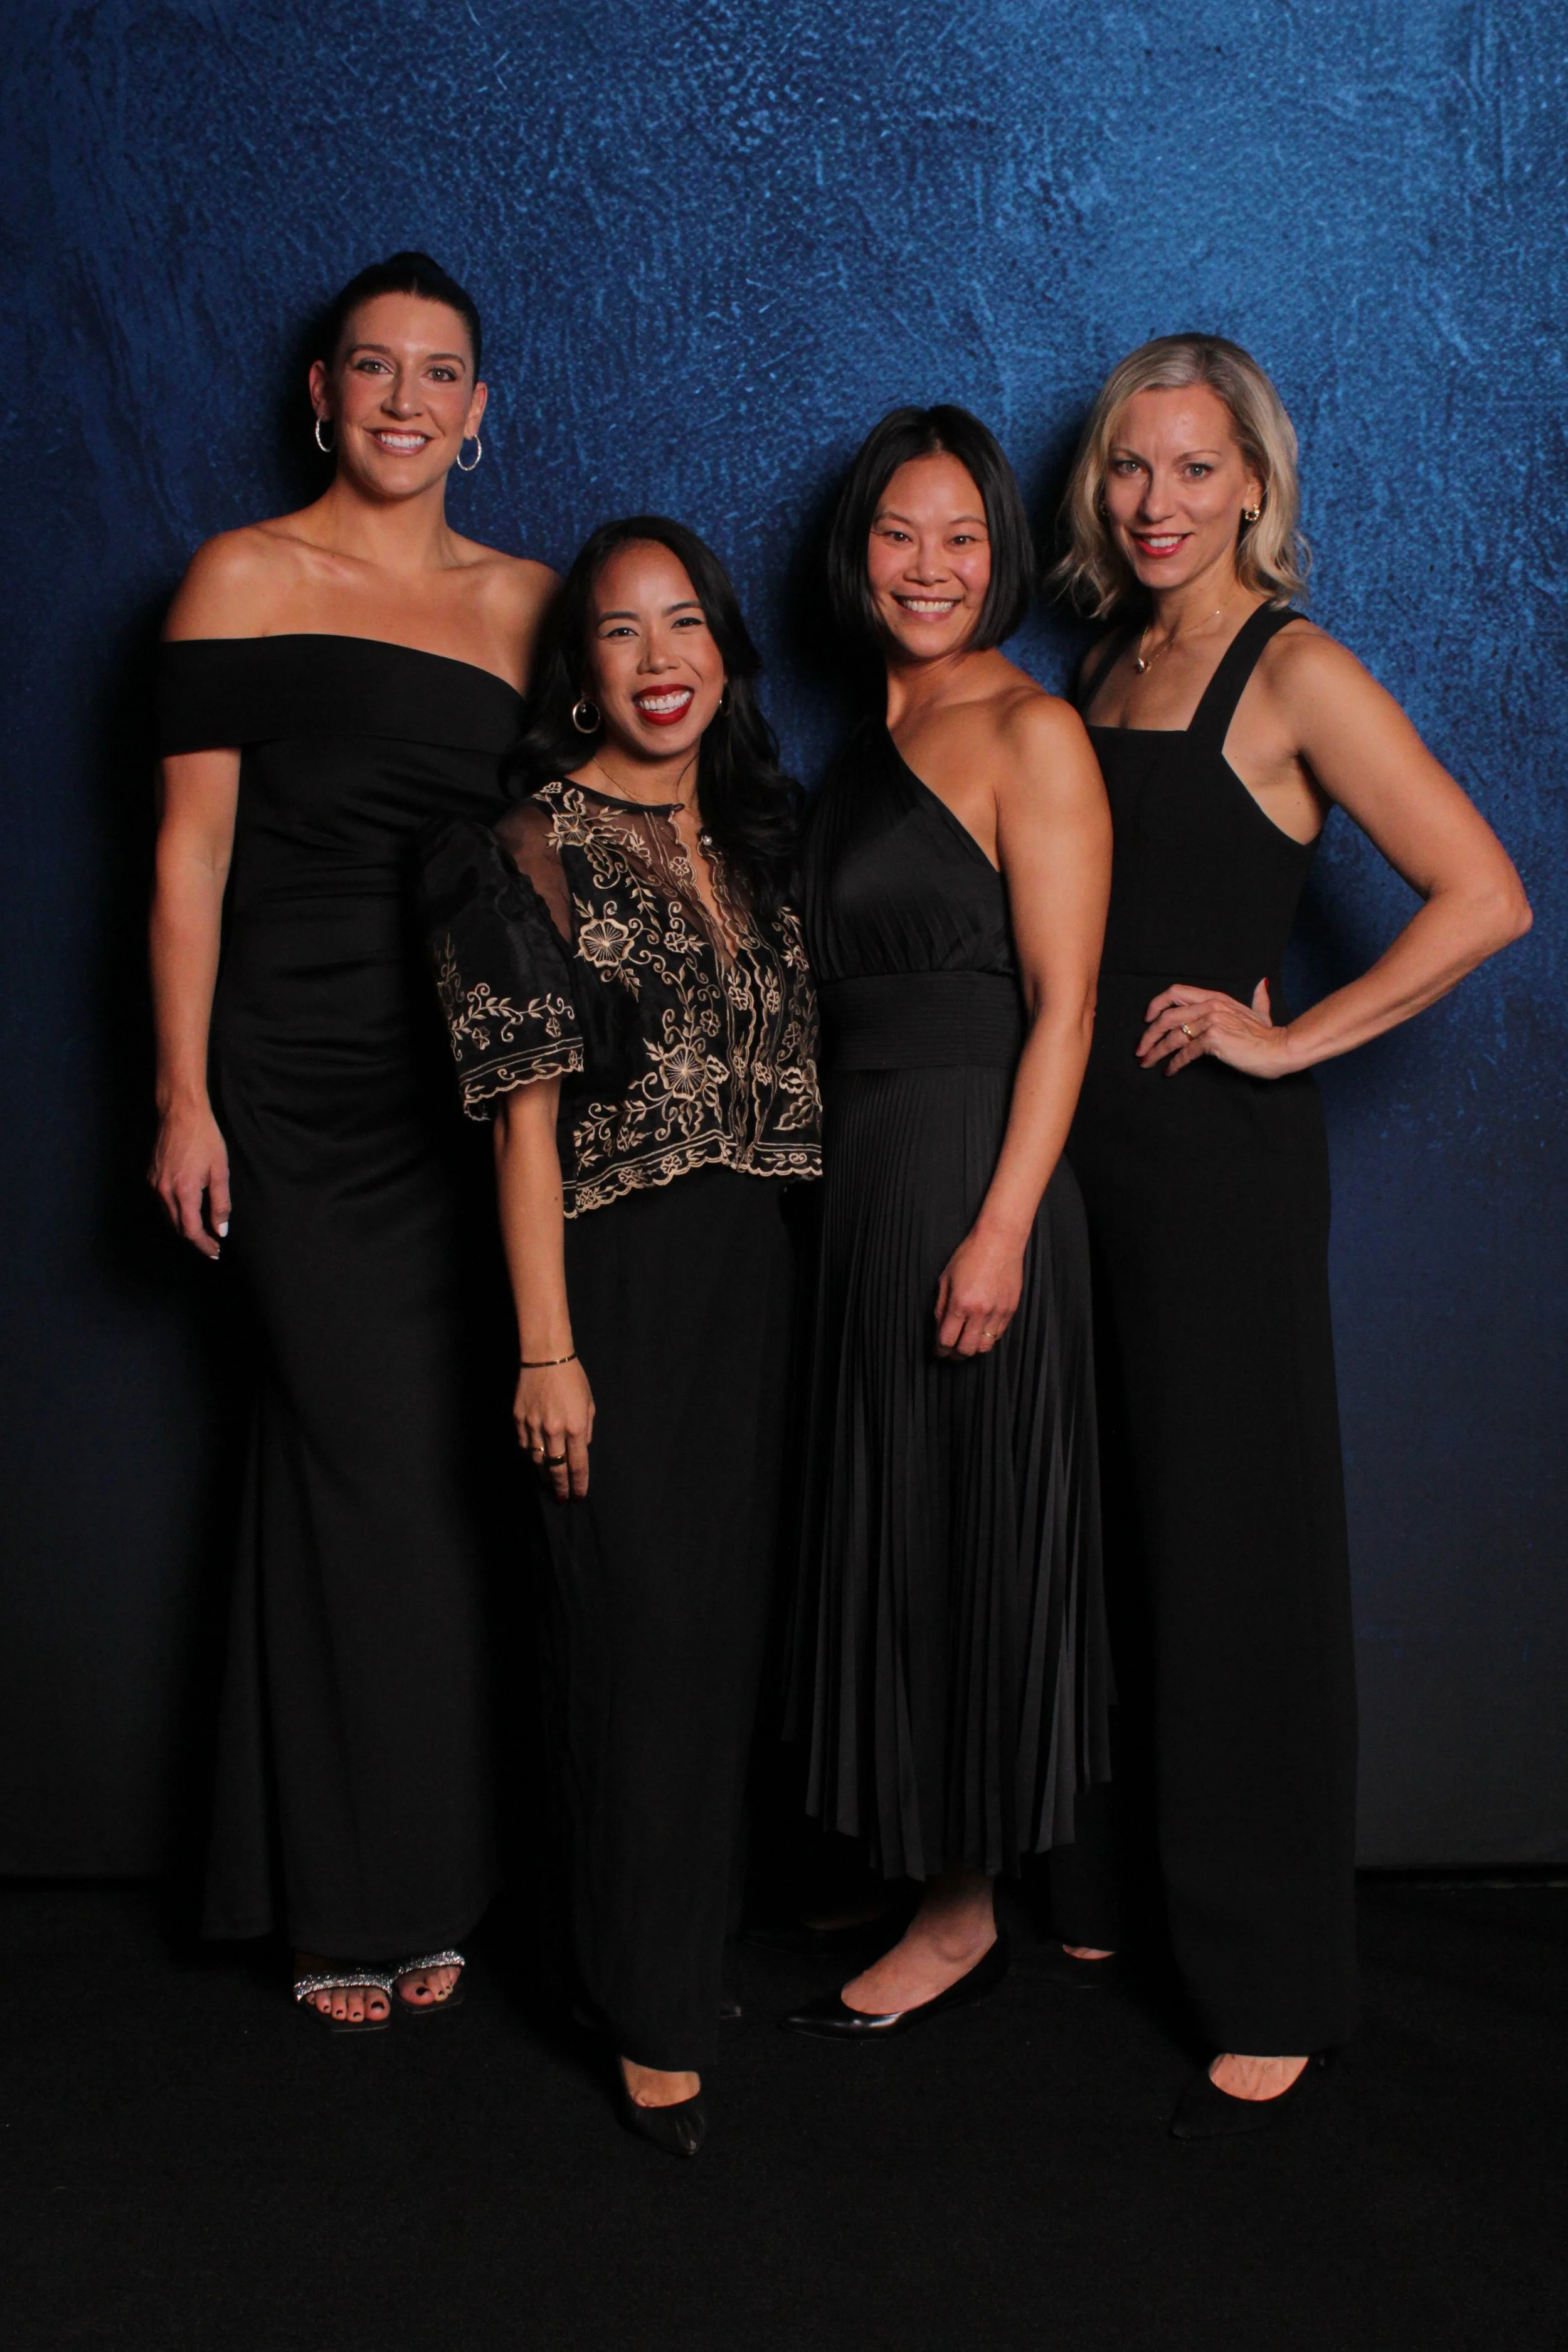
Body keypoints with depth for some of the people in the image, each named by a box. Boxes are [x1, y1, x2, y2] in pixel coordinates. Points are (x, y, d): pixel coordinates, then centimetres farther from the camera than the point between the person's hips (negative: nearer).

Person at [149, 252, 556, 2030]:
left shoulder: (527, 601, 13)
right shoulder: (246, 580, 2)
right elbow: (191, 856, -1)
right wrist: (184, 1098, -7)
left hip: (484, 1083, 4)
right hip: (305, 1084, -3)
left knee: (452, 1473, 4)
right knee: (374, 1469, -4)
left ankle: (424, 1888, 19)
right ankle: (352, 1903, 12)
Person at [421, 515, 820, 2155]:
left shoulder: (750, 838, 13)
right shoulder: (539, 850, -6)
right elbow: (527, 1117, -10)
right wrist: (548, 1349, -14)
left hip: (750, 1272, 6)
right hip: (616, 1277, -6)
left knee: (727, 1618, 12)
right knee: (640, 1630, -3)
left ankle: (696, 1929, 29)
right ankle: (653, 2023, 9)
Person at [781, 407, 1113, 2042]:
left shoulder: (1030, 735, -8)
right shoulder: (869, 746, 16)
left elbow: (1062, 1004, -14)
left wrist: (1001, 1228, -21)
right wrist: (834, 1196, 11)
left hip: (968, 1181, -8)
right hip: (861, 1184, 8)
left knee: (957, 1540, 0)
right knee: (886, 1533, 14)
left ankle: (962, 1920, 14)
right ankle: (918, 1871, 28)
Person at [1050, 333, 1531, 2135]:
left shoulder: (1293, 674, -8)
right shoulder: (1105, 668, 14)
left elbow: (1485, 900, -14)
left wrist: (1286, 1041, -13)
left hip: (1219, 1163, -7)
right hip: (1082, 1153, 7)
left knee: (1232, 1559, -2)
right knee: (1097, 1542, 13)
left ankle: (1270, 1992, 9)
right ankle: (1100, 1894, 29)